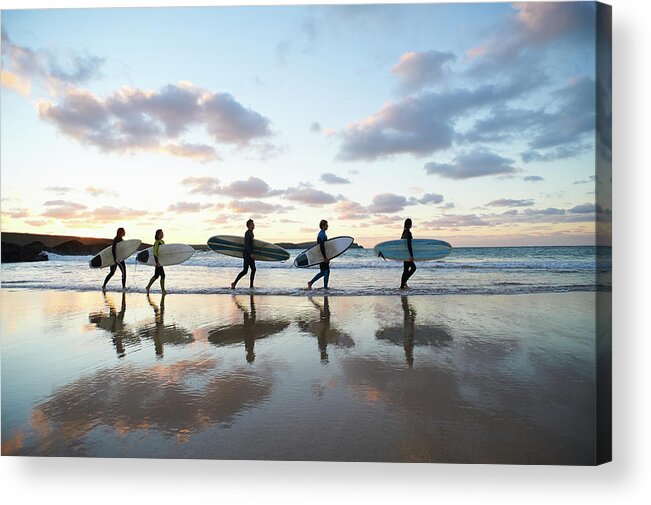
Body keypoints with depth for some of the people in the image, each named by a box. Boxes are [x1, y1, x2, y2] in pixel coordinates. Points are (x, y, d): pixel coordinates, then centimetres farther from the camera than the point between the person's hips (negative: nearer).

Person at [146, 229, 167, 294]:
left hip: (160, 260, 9)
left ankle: (148, 287, 27)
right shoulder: (156, 242, -14)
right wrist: (157, 261, -25)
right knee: (162, 275, -7)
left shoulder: (162, 242, 13)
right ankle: (163, 290, -1)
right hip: (158, 260, -9)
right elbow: (155, 252, -20)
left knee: (156, 275, 16)